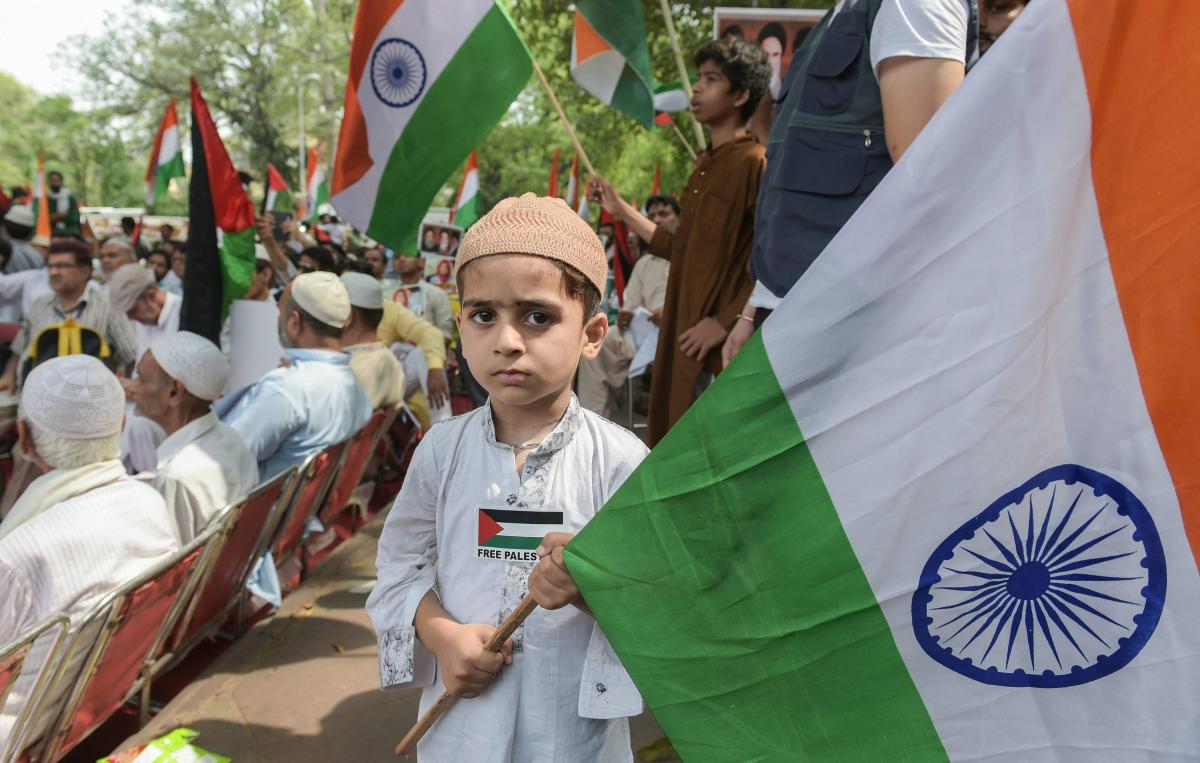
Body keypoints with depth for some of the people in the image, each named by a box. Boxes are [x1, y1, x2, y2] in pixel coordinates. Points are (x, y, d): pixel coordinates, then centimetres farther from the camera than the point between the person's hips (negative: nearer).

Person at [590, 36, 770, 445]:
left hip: (717, 346, -9)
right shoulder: (705, 165, 16)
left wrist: (726, 322, -19)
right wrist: (622, 211, 22)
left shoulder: (755, 164, -11)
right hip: (683, 335, 9)